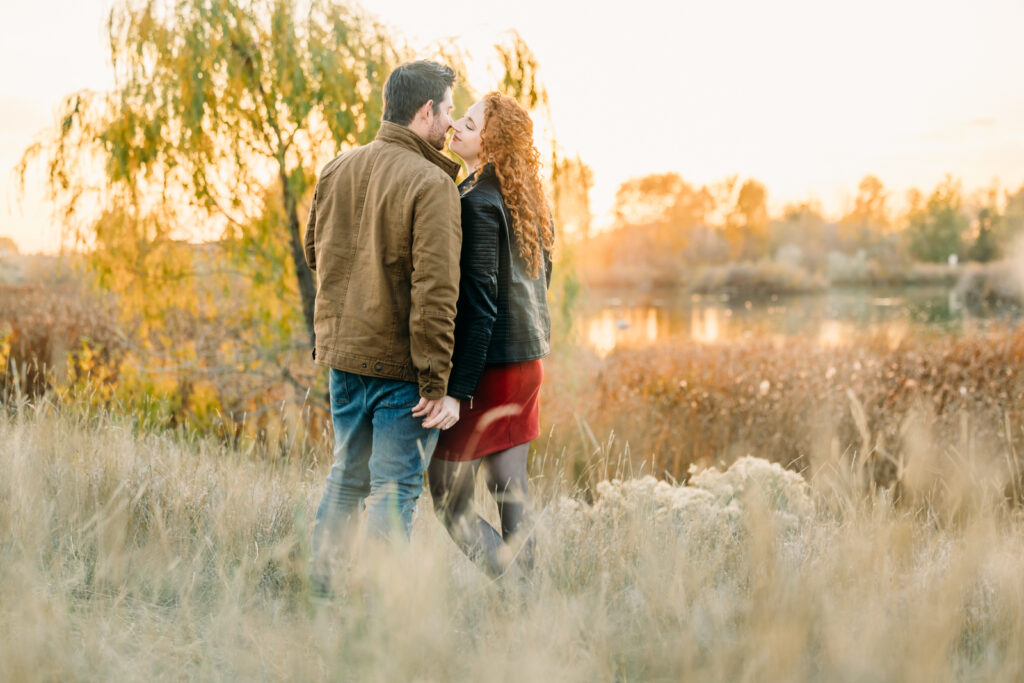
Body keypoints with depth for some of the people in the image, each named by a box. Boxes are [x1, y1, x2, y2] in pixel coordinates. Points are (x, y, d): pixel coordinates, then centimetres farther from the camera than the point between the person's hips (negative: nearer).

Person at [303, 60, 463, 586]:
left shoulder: (337, 170, 6)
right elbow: (435, 290, -21)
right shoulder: (431, 183, -16)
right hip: (400, 364, -7)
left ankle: (322, 584, 29)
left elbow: (314, 252, 18)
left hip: (341, 351, 7)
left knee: (346, 475, 20)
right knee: (394, 488, 2)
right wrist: (436, 385, -18)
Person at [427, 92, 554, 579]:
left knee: (451, 505, 1)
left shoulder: (476, 203, -16)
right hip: (529, 358, 9)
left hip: (489, 365, -9)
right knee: (510, 489, 14)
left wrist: (457, 388, -21)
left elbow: (479, 304, -21)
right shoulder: (528, 201, 11)